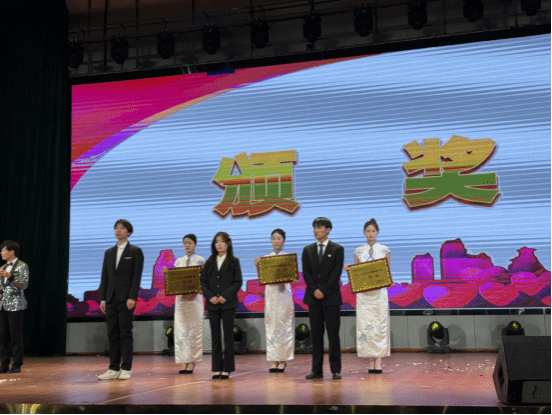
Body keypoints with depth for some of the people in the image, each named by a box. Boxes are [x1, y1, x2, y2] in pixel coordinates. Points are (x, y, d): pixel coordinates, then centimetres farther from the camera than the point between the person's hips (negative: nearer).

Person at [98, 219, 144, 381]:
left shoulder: (135, 251, 2)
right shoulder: (109, 252, 17)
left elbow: (137, 276, -6)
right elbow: (104, 277, 14)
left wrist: (132, 297, -15)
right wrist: (102, 298, 6)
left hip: (126, 298, -5)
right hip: (111, 299, 5)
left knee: (125, 334, -4)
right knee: (112, 334, 5)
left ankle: (126, 369, -1)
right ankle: (114, 369, 9)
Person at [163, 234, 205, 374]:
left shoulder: (200, 260, 2)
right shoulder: (179, 261, 14)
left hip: (194, 298, -4)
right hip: (180, 297, 4)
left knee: (194, 329, -3)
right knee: (181, 328, 0)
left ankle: (192, 362, 1)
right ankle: (184, 362, 3)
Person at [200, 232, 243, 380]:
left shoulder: (233, 261, 2)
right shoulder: (209, 262, 10)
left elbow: (238, 282, -3)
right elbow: (203, 282, 8)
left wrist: (226, 296, -14)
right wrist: (210, 296, -8)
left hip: (228, 303, -3)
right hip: (212, 304, 3)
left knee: (228, 335, 1)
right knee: (215, 336, 5)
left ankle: (227, 368, 6)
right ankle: (217, 368, 11)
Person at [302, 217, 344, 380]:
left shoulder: (337, 249, 3)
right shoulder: (308, 250, 12)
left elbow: (336, 273, -4)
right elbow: (306, 273, 6)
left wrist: (323, 290, -12)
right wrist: (314, 290, -8)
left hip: (331, 297, -3)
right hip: (313, 297, 3)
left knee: (333, 334, -2)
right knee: (316, 335, 4)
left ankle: (336, 370, 3)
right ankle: (317, 370, 7)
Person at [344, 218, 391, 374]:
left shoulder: (384, 250, 7)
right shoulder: (358, 251, 10)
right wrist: (349, 269, -6)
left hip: (379, 291, -1)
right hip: (363, 291, 1)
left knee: (380, 324, -6)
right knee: (365, 325, -2)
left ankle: (379, 361, -4)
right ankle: (370, 361, 3)